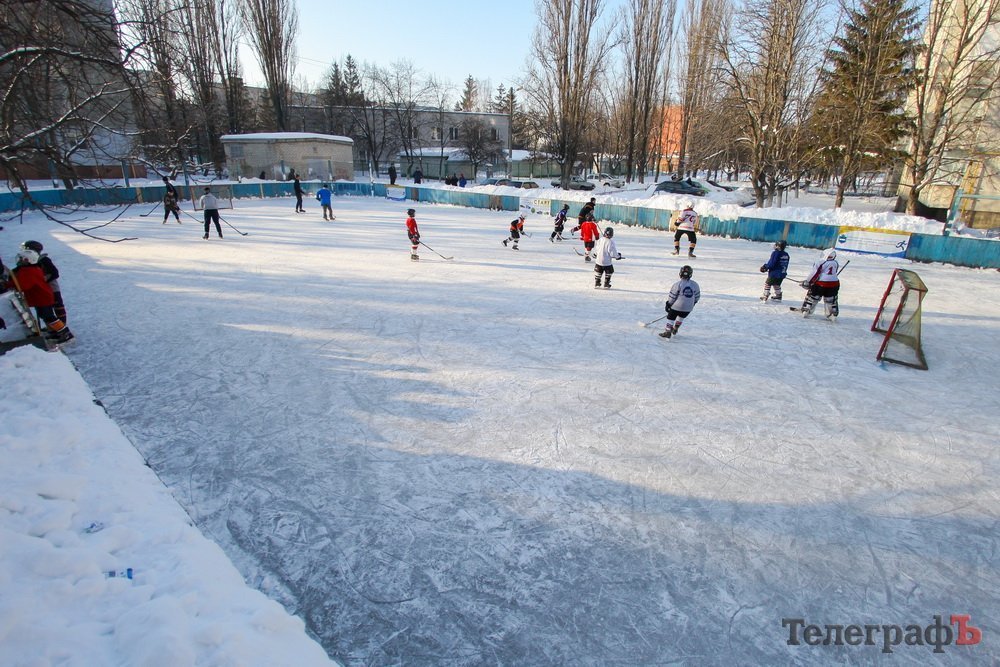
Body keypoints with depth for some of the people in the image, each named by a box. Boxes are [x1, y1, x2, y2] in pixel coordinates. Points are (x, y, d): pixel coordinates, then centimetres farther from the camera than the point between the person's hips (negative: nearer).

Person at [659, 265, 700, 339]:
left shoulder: (678, 284, -14)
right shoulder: (694, 284, -2)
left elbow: (672, 296, -10)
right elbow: (697, 297, 9)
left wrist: (668, 304, 3)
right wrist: (692, 303, 25)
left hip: (677, 306, -5)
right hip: (688, 308, 5)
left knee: (671, 318, 11)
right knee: (681, 317, 29)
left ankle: (667, 332, 11)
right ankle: (675, 330, 40)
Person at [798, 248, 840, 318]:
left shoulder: (821, 262, -8)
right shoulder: (836, 263, 10)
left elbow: (815, 274, -11)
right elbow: (834, 274, 17)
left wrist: (807, 282, -4)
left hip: (821, 284, -4)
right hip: (834, 284, 4)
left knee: (812, 297, 9)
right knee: (831, 300, 16)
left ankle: (805, 311, 11)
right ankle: (833, 314, 16)